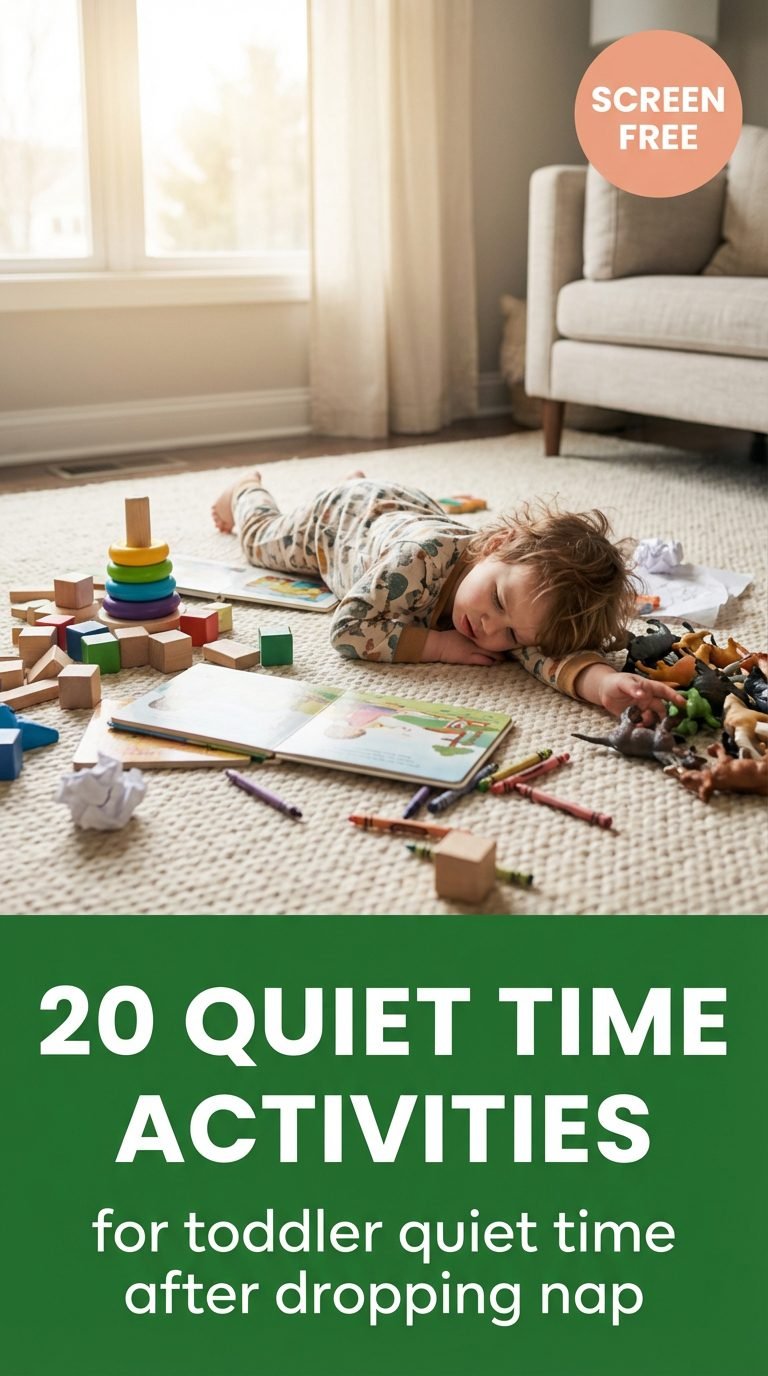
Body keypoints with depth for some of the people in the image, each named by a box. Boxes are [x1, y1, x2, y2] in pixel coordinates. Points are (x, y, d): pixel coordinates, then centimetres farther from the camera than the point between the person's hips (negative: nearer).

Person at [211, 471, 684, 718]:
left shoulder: (533, 587, -43)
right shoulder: (423, 554, -53)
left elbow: (550, 649, -58)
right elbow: (347, 629, -48)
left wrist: (604, 681, -79)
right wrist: (438, 644, -53)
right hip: (346, 513, -3)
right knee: (265, 539, 29)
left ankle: (360, 482, 63)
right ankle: (246, 492, 59)